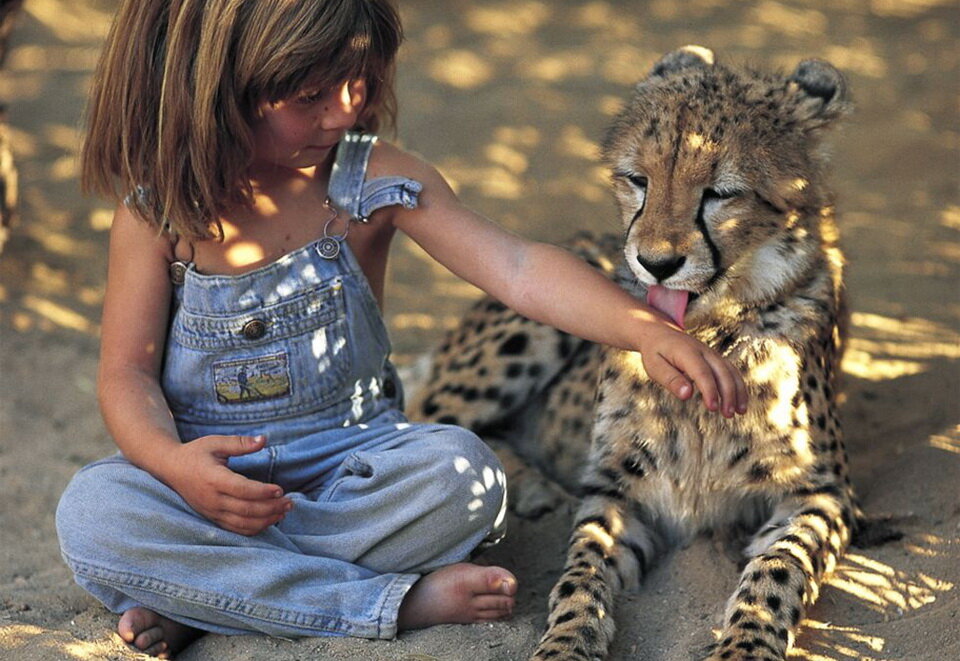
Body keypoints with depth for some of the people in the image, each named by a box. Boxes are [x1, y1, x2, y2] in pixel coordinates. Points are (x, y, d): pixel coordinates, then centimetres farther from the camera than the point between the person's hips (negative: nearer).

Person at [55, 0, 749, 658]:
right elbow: (127, 371, -6)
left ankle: (201, 596, -20)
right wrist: (174, 463, -28)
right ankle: (395, 600, -27)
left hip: (348, 461, 1)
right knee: (92, 511, -30)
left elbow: (516, 267, -19)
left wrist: (647, 330, -33)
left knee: (461, 471, -29)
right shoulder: (157, 214, -9)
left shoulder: (372, 181, -9)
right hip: (210, 472, 0)